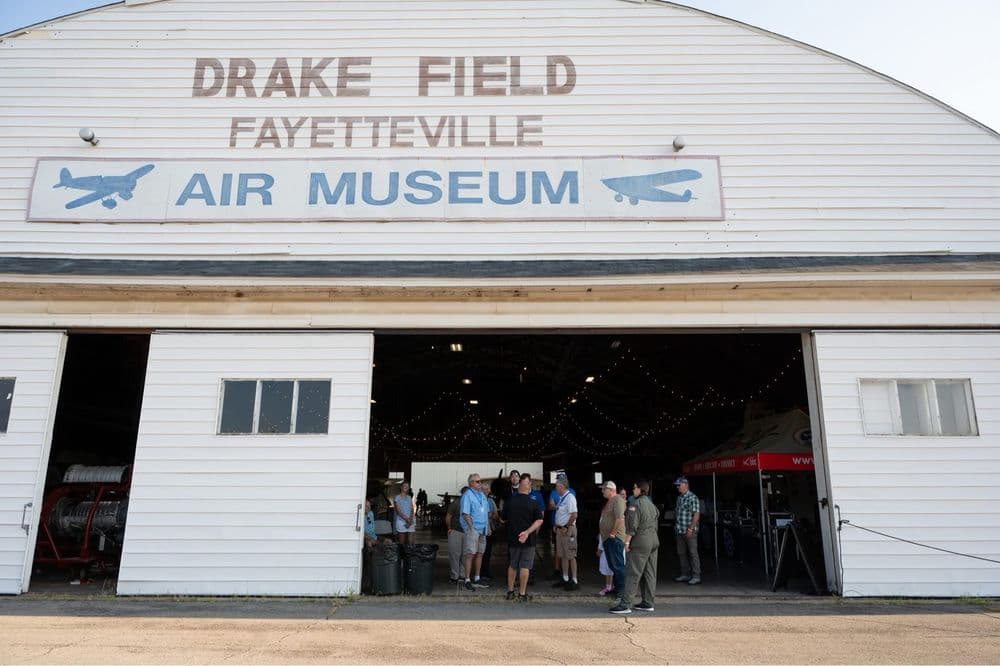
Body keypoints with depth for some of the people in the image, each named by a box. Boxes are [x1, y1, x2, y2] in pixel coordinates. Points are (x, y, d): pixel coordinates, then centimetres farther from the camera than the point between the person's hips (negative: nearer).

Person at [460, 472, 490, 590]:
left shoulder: (482, 495, 14)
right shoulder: (467, 495, -10)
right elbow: (465, 514, -15)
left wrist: (488, 526, 12)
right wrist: (472, 527, -18)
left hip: (482, 530, 8)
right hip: (472, 529, -8)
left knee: (480, 554, 13)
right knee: (470, 555, -6)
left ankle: (476, 579, 23)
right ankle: (468, 581, -1)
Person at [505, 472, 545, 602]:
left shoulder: (510, 502, -2)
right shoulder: (532, 503, -11)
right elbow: (540, 520, -16)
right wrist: (528, 532, -17)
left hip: (512, 537, 3)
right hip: (528, 539, -3)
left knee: (512, 565, 16)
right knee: (525, 566, 2)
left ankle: (510, 592, 21)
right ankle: (522, 594, 3)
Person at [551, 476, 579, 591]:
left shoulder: (570, 497, -17)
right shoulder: (561, 498, 11)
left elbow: (574, 515, -23)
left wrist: (566, 528, -18)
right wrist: (555, 525, 11)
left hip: (568, 530, -9)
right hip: (560, 529, 9)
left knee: (570, 556, -3)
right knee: (563, 556, 14)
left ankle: (574, 581, 4)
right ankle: (565, 579, 23)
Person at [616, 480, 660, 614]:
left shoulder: (636, 504, -14)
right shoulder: (652, 504, 13)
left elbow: (632, 526, -18)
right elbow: (655, 524, 17)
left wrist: (627, 542, -13)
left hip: (640, 542, -9)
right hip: (654, 540, 9)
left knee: (632, 573, -7)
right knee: (650, 573, 11)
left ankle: (626, 603, -7)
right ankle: (648, 603, 15)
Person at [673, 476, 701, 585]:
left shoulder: (692, 497, -10)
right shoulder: (679, 498, 14)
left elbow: (696, 514, -16)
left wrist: (690, 528, -21)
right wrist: (676, 527, 15)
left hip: (690, 531, -8)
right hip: (679, 531, 8)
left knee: (693, 553, -3)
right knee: (681, 553, 11)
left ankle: (696, 576, 2)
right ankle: (685, 574, 21)